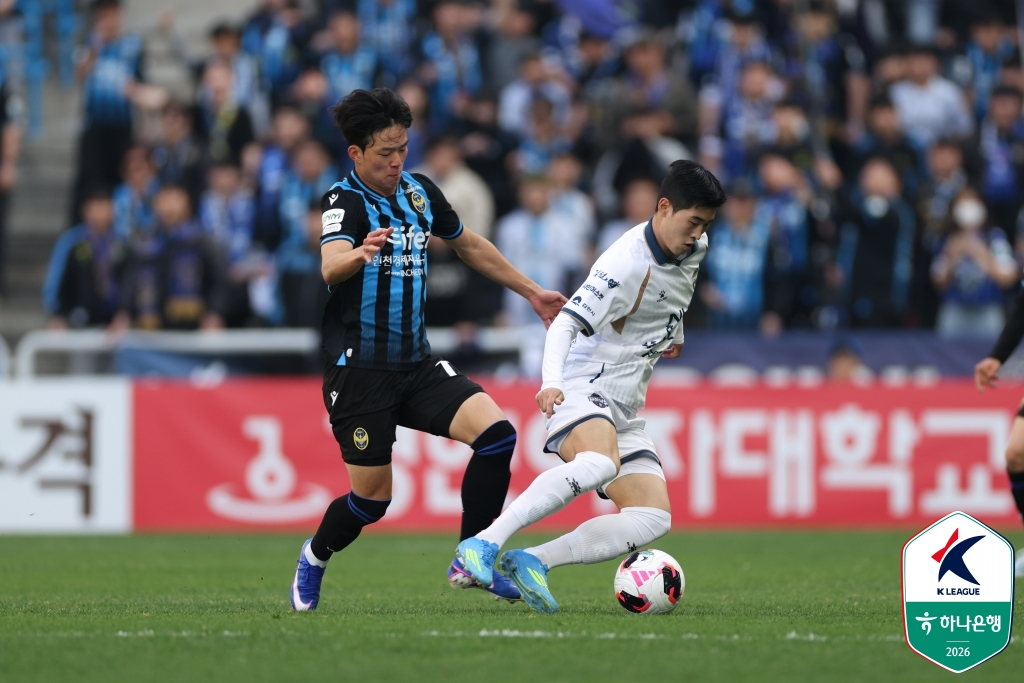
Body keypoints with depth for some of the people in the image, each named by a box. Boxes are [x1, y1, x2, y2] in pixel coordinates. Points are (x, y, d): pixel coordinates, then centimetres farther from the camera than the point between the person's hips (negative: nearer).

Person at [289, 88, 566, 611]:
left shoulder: (420, 192, 8)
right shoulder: (343, 201, -13)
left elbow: (469, 245, 25)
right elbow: (330, 267, -33)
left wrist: (531, 292, 27)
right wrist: (360, 254, -56)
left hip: (415, 365, 6)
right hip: (359, 368, -6)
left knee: (495, 432, -15)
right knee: (372, 497, -2)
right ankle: (314, 558, 30)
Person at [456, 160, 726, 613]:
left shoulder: (694, 249, 7)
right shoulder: (626, 265, -19)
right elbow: (565, 323, -27)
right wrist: (551, 383, -43)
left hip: (624, 412, 9)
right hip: (582, 391, -9)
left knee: (654, 519, -11)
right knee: (600, 464, -41)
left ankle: (533, 561, -15)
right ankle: (483, 543, -40)